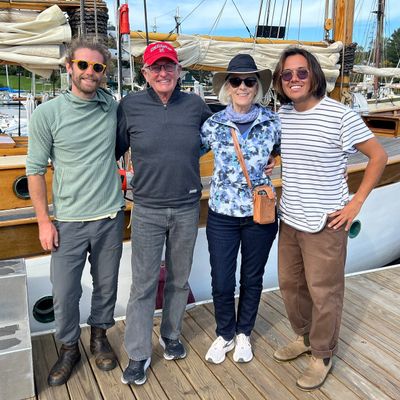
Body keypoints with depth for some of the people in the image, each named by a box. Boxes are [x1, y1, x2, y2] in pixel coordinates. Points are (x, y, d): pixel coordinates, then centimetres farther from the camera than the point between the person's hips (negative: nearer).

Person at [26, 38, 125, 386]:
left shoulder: (113, 107, 0)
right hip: (68, 222, -2)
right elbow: (35, 169, -2)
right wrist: (44, 221, -4)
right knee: (65, 292, 5)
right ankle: (69, 348, 30)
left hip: (110, 217, 2)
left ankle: (99, 335, 39)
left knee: (106, 285, 15)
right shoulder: (47, 113, -7)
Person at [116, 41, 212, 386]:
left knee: (179, 279, 16)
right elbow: (114, 150, 3)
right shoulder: (130, 106, -4)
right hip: (148, 210, -2)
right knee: (144, 284, 4)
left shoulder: (195, 105, 1)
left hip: (187, 208, 2)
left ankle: (171, 336, 38)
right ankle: (139, 355, 20)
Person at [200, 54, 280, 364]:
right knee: (221, 282, 7)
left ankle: (244, 333, 39)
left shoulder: (272, 122, -4)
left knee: (252, 279, 15)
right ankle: (225, 334, 34)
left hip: (260, 214, 0)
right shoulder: (213, 125, -4)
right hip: (222, 214, 0)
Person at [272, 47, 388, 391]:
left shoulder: (339, 115, -14)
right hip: (289, 220, 6)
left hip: (324, 223, -6)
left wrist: (357, 202, -12)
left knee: (324, 292, 6)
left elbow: (379, 156, -9)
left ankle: (322, 355, 27)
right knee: (290, 284, 18)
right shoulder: (282, 114, 3)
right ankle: (304, 337, 41)